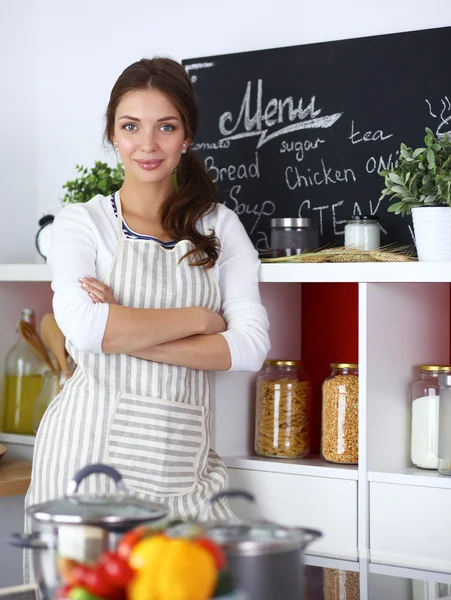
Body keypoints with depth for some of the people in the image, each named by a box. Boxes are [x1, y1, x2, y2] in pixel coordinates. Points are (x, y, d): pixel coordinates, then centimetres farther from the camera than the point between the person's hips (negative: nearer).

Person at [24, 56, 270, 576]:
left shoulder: (220, 227, 11)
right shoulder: (82, 222, 4)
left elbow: (251, 345, -3)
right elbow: (84, 325, -15)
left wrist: (129, 336, -11)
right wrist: (198, 318, -7)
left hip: (181, 455, 2)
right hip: (91, 448, -2)